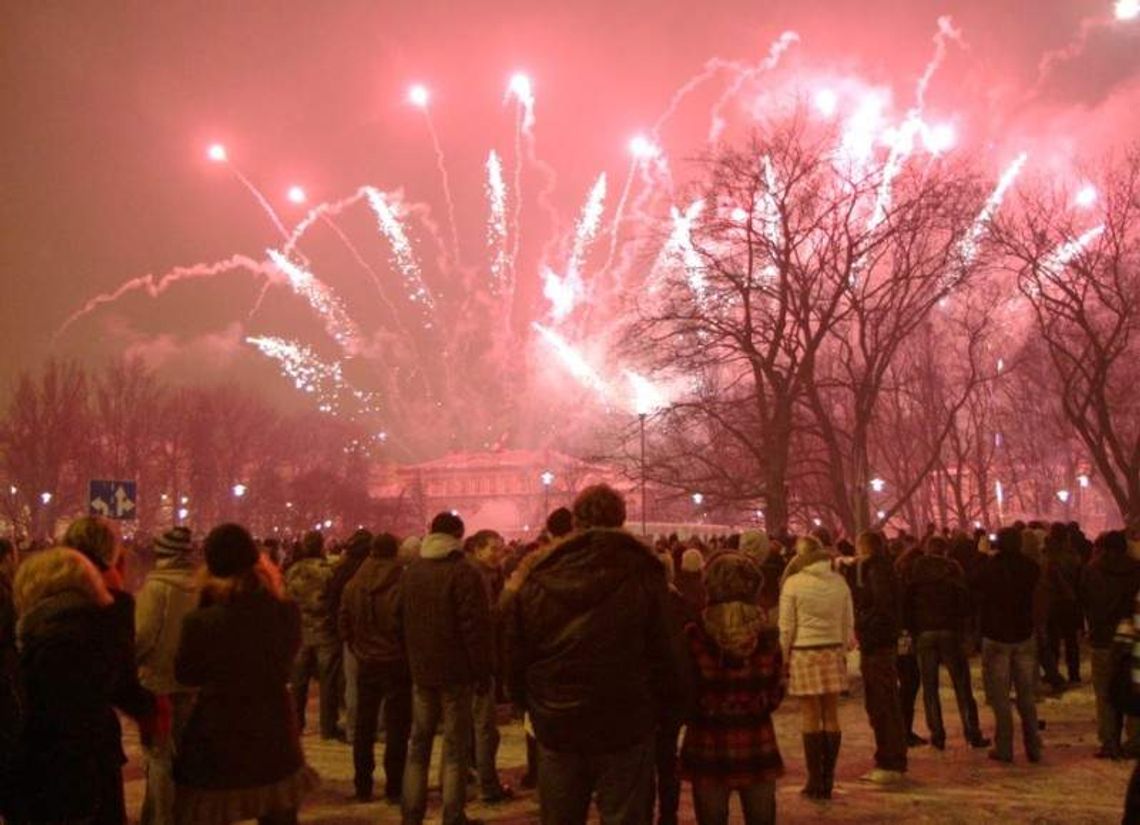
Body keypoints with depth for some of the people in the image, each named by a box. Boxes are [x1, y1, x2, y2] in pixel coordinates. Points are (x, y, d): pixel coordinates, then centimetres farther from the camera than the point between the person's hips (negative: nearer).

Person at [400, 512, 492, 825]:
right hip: (455, 670, -5)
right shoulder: (463, 573, -13)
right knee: (455, 747, 1)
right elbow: (475, 626, -16)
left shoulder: (411, 572, 7)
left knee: (419, 743, 14)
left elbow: (402, 620, 14)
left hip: (421, 670, 6)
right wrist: (482, 672, -10)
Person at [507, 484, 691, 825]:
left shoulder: (538, 578, -2)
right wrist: (668, 709, 6)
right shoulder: (643, 575, -9)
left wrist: (531, 707, 15)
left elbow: (517, 655, 3)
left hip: (557, 729, 3)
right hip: (625, 730, -2)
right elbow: (668, 655, -9)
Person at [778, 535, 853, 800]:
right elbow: (849, 622, 7)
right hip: (833, 652, 3)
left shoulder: (793, 583, -7)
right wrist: (844, 650, 17)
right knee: (831, 715, 9)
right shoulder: (839, 581, 3)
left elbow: (786, 627, -5)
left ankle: (815, 781, 5)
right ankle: (828, 779, 14)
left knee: (811, 717, 1)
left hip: (804, 653, -3)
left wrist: (784, 657, 5)